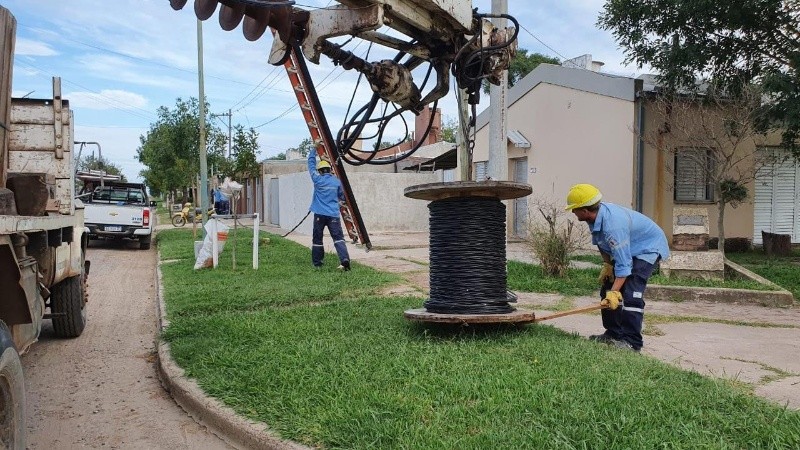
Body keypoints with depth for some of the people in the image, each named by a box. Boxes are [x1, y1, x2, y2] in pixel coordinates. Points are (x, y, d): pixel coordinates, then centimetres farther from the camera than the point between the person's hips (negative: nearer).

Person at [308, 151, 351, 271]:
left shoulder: (318, 179, -1)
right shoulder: (337, 181, 4)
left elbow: (311, 163, 10)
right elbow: (342, 197, 16)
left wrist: (315, 149, 20)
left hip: (320, 214, -1)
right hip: (333, 214, 1)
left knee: (317, 239, 11)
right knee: (338, 238, -4)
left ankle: (317, 263, 17)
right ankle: (344, 259, -22)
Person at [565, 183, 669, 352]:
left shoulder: (613, 225, -39)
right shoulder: (598, 214, -11)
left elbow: (623, 264, -37)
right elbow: (603, 243, 10)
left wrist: (614, 292, -37)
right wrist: (607, 264, 2)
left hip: (649, 247, -10)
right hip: (628, 247, 10)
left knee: (630, 292, -23)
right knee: (607, 288, 6)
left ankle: (631, 341, -18)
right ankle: (613, 334, 15)